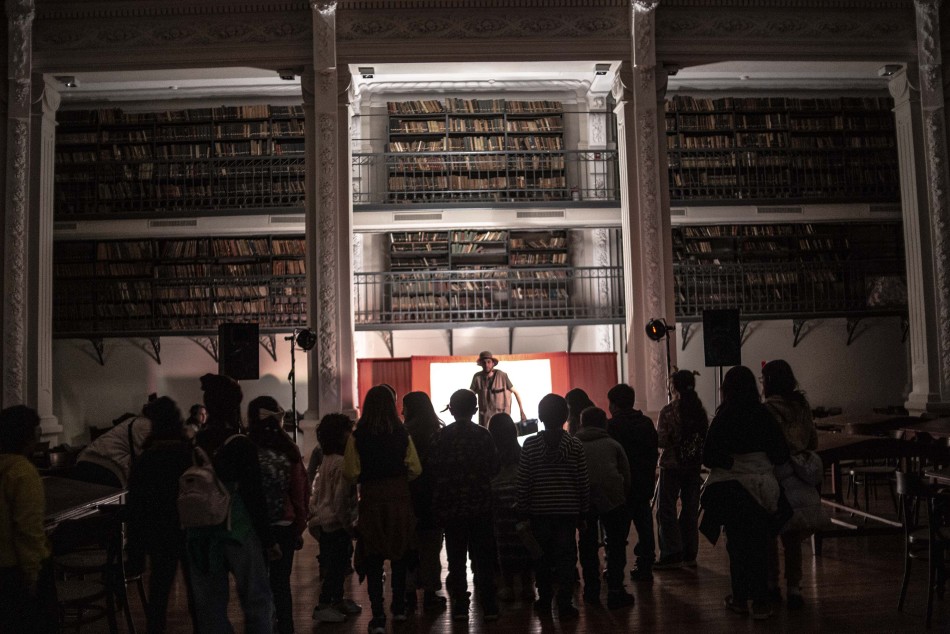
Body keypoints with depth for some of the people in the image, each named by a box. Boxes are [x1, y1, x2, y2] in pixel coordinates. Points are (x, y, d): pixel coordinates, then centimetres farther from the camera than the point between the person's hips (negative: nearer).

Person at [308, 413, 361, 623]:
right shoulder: (342, 463, -20)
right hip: (336, 523, -10)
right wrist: (349, 525, -14)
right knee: (336, 565, 0)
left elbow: (316, 492, 16)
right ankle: (323, 606, 5)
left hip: (323, 521, 10)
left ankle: (337, 600, 31)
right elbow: (341, 498, -22)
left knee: (338, 563, 19)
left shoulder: (326, 461, 9)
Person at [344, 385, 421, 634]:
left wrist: (367, 477, 8)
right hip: (400, 499, 2)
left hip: (372, 500, -2)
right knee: (399, 556, 18)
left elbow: (350, 473, -12)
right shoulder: (402, 434, -6)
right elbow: (415, 469, -7)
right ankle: (399, 608, 30)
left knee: (373, 559, 5)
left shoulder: (357, 436, -10)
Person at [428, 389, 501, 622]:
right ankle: (489, 607, 7)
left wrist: (438, 507, 0)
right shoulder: (484, 435, -5)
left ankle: (460, 607, 12)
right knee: (483, 558, 7)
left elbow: (433, 470, -7)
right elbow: (494, 468, -3)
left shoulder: (442, 436, -6)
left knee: (456, 559, 9)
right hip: (481, 506, 0)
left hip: (452, 507, 0)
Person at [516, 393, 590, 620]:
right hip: (568, 510, 0)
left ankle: (544, 601, 21)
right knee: (566, 558, 4)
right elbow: (583, 482, 0)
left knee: (543, 557, 12)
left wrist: (524, 512, 5)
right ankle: (565, 605, 3)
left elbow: (523, 483, -3)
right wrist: (583, 512, 9)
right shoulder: (575, 446, -3)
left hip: (539, 510, 1)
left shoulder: (530, 445, -4)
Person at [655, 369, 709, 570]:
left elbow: (661, 441, -13)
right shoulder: (699, 410, 1)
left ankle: (671, 554, 0)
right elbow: (706, 438, 5)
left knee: (666, 510, 3)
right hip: (694, 466, 5)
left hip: (671, 466, -5)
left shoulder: (668, 412, -13)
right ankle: (689, 554, 18)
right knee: (690, 510, 12)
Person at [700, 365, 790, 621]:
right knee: (759, 544, 11)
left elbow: (708, 458, -12)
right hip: (762, 490, 2)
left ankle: (740, 599, 19)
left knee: (737, 544, 10)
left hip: (731, 490, -2)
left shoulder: (722, 419, -12)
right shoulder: (765, 416, -6)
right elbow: (781, 454, -3)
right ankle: (760, 602, 13)